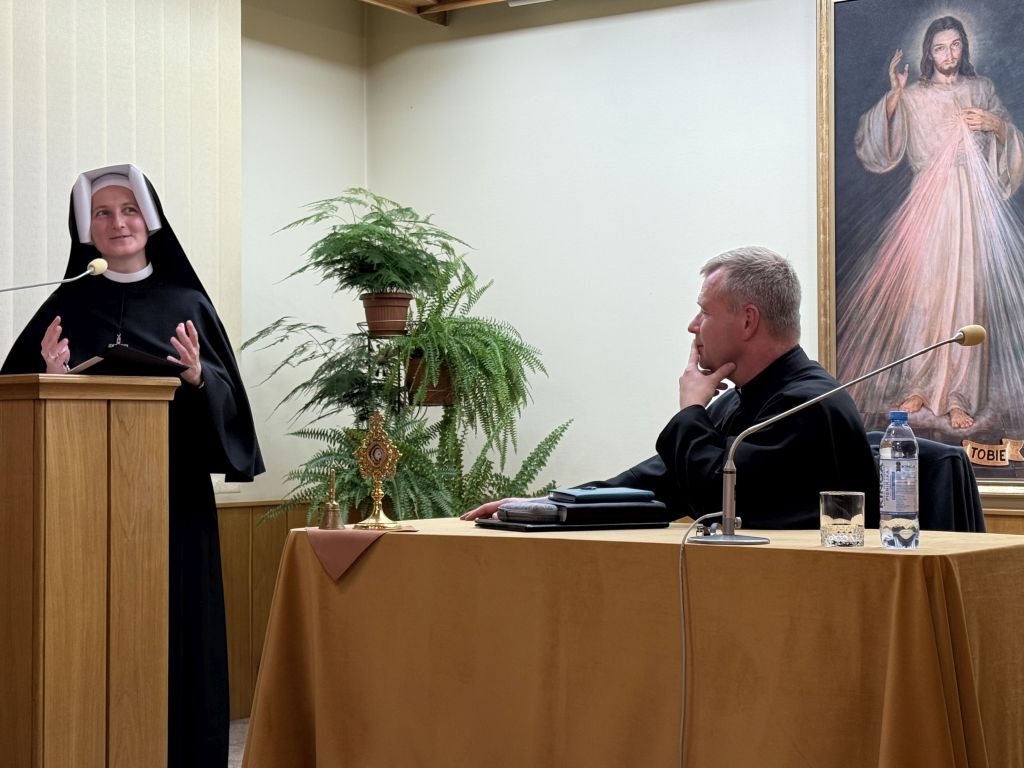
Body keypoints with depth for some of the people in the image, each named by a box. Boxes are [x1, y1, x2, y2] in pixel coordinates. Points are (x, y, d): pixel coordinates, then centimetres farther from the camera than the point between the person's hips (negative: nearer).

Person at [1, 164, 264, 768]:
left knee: (179, 636, 0)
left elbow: (230, 402, 4)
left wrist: (199, 378, -16)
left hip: (175, 498, 0)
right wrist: (50, 376, -13)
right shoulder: (67, 307, 8)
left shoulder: (189, 305, 8)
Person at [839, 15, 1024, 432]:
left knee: (969, 294, -5)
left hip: (976, 203, 1)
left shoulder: (981, 89, 13)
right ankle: (918, 385, 7)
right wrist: (893, 95, -13)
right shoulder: (912, 96, 8)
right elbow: (878, 148, -3)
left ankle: (958, 395, -2)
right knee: (922, 290, -5)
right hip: (929, 204, -1)